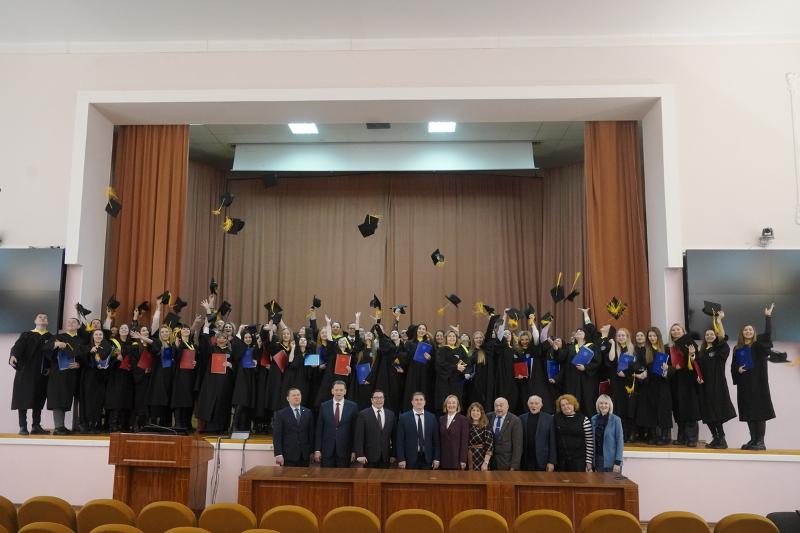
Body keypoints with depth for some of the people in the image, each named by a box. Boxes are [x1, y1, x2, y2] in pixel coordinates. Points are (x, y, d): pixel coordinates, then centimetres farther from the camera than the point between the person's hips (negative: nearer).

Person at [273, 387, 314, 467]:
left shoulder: (307, 412, 9)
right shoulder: (280, 414, 0)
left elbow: (311, 433, 10)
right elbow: (277, 436, -4)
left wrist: (312, 451, 6)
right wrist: (278, 454, -12)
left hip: (304, 455, 3)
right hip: (288, 455, -3)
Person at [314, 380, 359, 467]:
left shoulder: (353, 406, 1)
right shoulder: (324, 406, 4)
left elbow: (355, 429, 1)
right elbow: (319, 430, 4)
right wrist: (317, 450, 0)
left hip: (344, 450, -1)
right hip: (327, 450, 1)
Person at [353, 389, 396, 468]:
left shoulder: (391, 415, 7)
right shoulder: (363, 414, -4)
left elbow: (393, 436, 9)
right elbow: (359, 437, -6)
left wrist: (393, 455, 6)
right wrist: (360, 455, -12)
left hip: (385, 457, 3)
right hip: (369, 456, -3)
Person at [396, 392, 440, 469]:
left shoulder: (432, 417, 6)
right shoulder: (404, 417, -1)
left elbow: (435, 439, 7)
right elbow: (400, 440, -2)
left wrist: (436, 458, 3)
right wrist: (401, 459, -7)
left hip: (427, 458, 2)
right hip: (410, 459, -2)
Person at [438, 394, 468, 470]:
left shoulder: (462, 419, -3)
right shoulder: (441, 419, 11)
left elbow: (464, 441, -6)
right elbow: (439, 439, 11)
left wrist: (463, 460, -10)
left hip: (456, 459, -4)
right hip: (443, 458, 4)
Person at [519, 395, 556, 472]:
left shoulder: (549, 418, 0)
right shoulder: (522, 418, 6)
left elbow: (552, 441, -1)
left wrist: (551, 462, -6)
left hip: (542, 462, -2)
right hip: (525, 462, 2)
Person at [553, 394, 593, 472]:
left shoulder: (583, 419, -2)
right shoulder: (556, 418, 3)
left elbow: (589, 442, -1)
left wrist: (589, 461, -4)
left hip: (578, 460, -2)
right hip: (560, 459, 2)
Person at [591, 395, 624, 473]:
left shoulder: (616, 420, -5)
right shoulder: (594, 419, 6)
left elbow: (620, 441, -7)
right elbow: (592, 440, 10)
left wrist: (618, 462, -12)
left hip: (611, 460, -4)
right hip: (598, 459, 4)